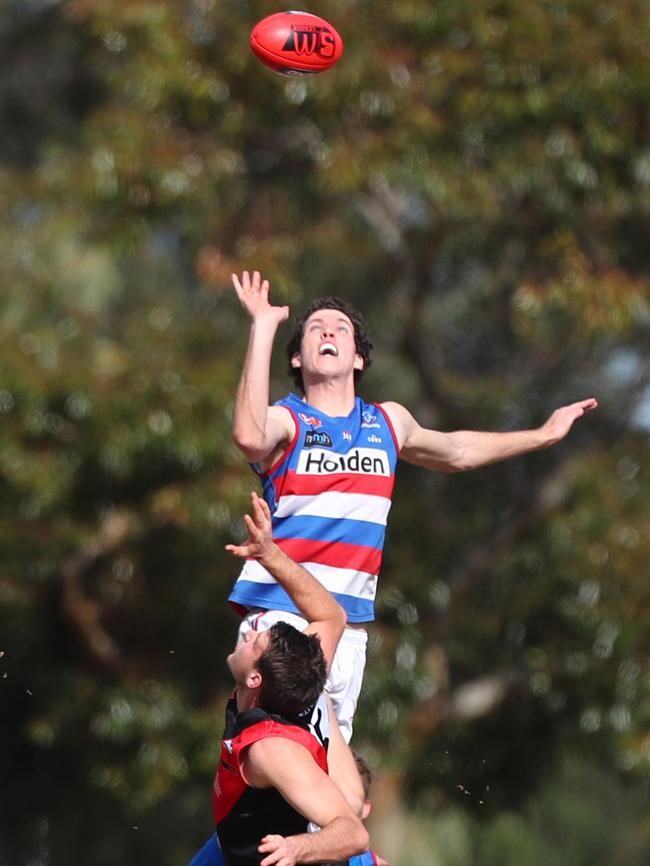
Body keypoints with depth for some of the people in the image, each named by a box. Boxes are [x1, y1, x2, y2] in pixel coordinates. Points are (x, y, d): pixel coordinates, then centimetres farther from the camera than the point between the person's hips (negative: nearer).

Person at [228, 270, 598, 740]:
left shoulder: (389, 422, 17)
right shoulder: (286, 421, -1)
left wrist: (544, 435, 43)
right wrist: (263, 328, -27)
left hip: (349, 626, 5)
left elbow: (455, 452, 37)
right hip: (279, 612, -5)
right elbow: (249, 436, -27)